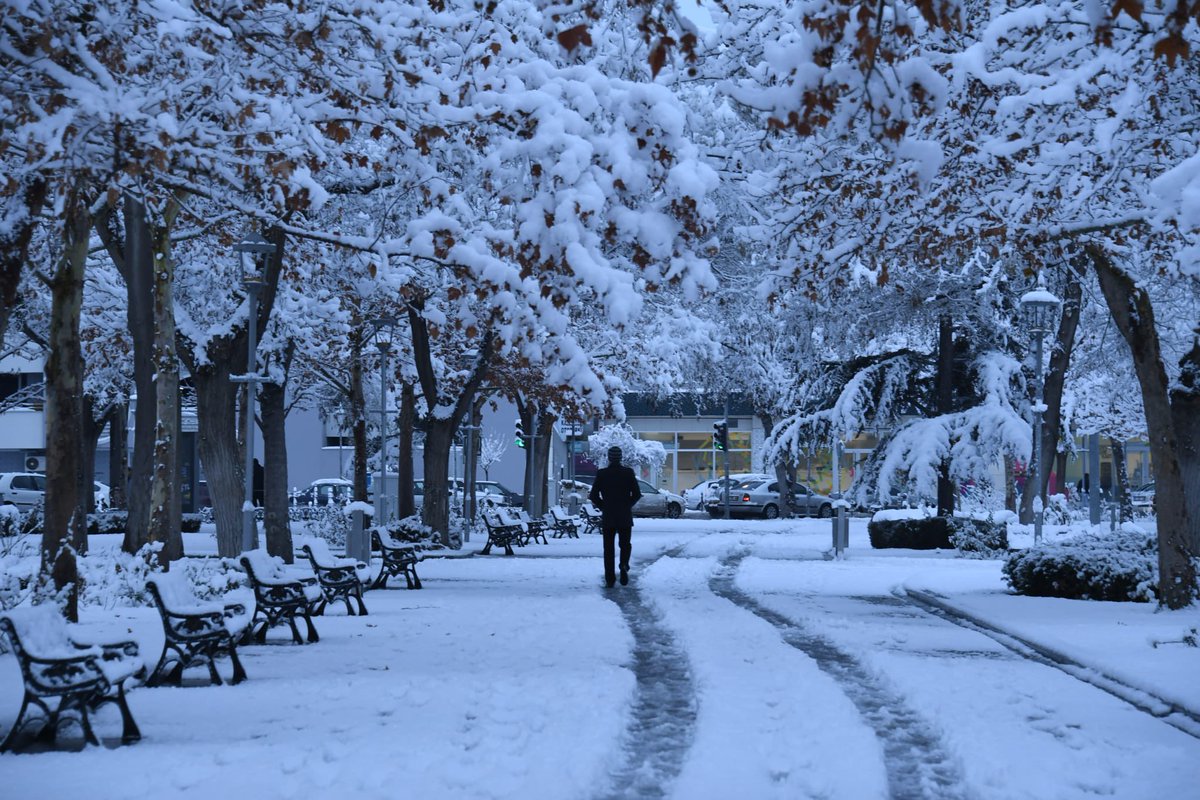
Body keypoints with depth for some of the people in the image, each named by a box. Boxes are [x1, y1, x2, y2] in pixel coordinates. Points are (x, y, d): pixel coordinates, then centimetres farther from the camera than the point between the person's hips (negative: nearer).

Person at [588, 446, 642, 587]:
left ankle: (610, 579, 2)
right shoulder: (628, 473, -3)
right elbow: (637, 494, -5)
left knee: (609, 548, 6)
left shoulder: (601, 474, -3)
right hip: (625, 517, 0)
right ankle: (624, 564, -14)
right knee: (625, 544, 14)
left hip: (608, 517, 0)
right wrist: (627, 505, 10)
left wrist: (602, 507, 10)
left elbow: (593, 495, -4)